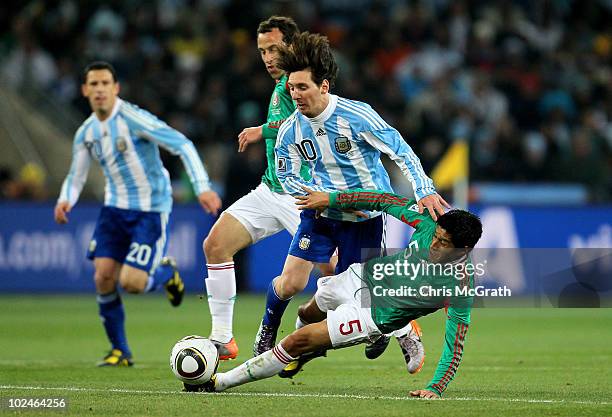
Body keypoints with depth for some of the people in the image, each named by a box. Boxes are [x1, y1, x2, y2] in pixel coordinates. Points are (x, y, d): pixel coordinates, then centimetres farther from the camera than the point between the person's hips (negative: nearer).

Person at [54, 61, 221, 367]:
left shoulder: (132, 119, -18)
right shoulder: (86, 132, 3)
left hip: (150, 211, -6)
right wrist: (65, 201, -10)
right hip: (115, 207, 6)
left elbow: (183, 145, -20)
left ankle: (165, 273, 22)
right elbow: (76, 177, 13)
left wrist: (202, 187, -28)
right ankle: (119, 351, 8)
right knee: (103, 277, -8)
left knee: (131, 282, -15)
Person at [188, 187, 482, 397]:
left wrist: (436, 388, -34)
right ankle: (311, 350, 68)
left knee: (296, 342, -12)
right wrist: (331, 199, -4)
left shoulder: (461, 286, -30)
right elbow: (385, 201, -6)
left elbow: (456, 341, -26)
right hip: (363, 275, 6)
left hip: (373, 314, -6)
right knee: (308, 314, 31)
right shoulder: (430, 224, -18)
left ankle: (220, 383, 0)